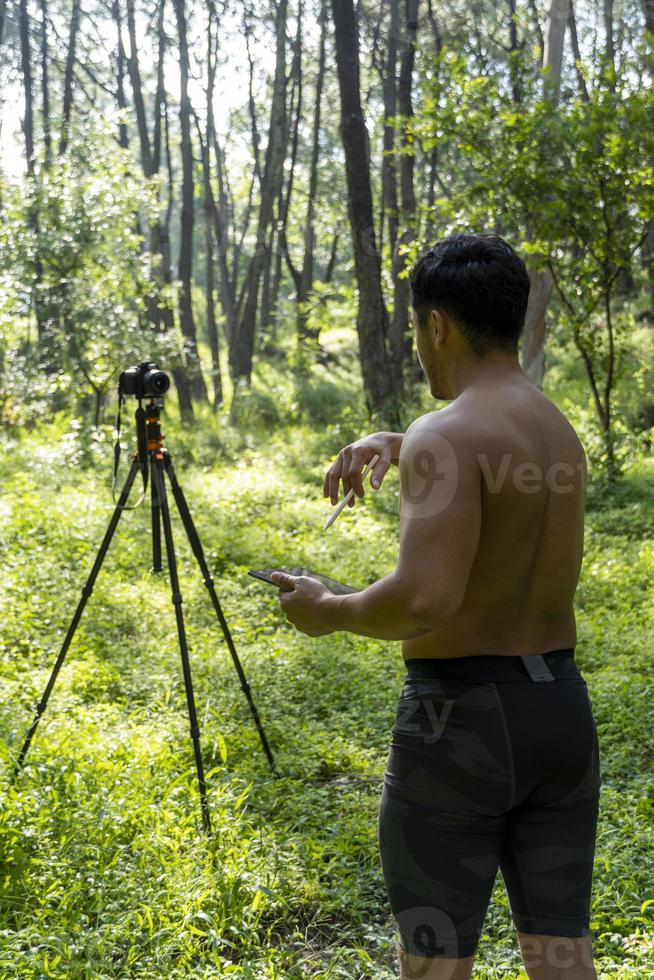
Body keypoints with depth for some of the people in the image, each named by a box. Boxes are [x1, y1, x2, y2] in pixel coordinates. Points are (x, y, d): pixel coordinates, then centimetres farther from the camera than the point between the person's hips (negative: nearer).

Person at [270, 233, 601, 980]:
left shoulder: (447, 435, -17)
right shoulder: (559, 429, 11)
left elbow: (425, 600, -27)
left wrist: (329, 612, -9)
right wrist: (394, 444, 22)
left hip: (460, 720, -8)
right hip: (562, 710, 8)